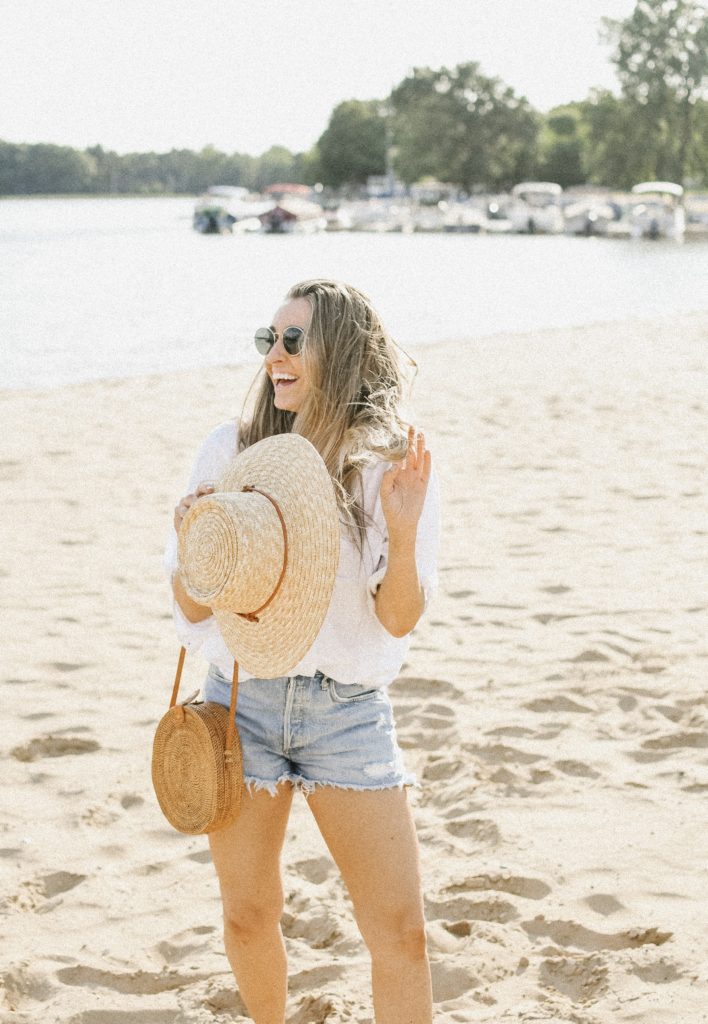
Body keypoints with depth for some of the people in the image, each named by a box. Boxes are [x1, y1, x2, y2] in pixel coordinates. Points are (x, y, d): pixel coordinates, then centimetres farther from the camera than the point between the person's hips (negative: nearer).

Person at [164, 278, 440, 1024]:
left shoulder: (392, 464, -4)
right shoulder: (230, 450, -2)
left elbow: (399, 619, -6)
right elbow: (194, 607, 1)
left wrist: (403, 530, -22)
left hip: (347, 709, -1)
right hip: (241, 699, 2)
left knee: (399, 929, -4)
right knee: (248, 915, 13)